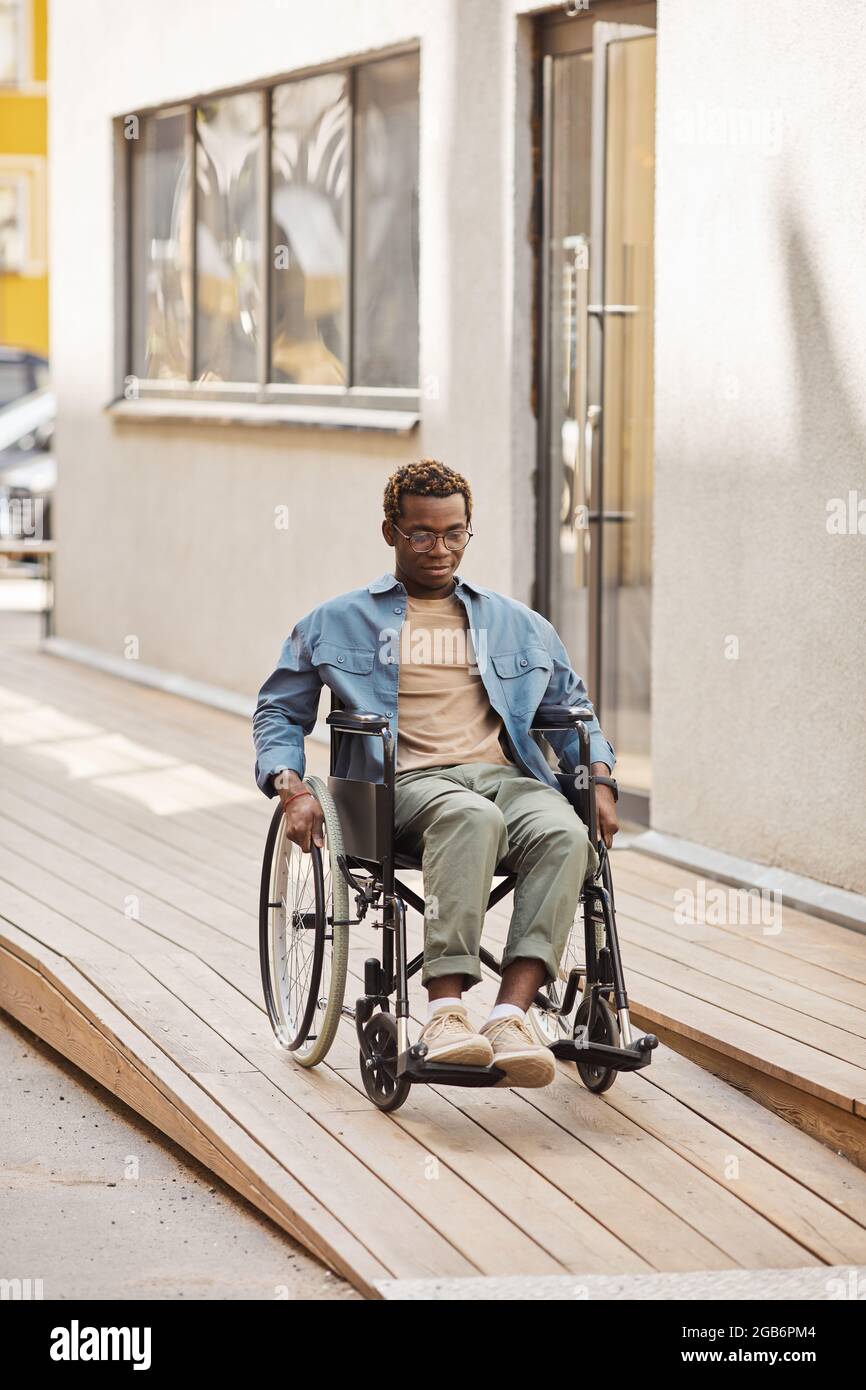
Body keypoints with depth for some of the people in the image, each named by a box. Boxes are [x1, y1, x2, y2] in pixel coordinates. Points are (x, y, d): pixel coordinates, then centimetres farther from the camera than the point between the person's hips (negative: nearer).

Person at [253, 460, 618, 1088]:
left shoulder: (518, 624, 26)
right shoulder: (338, 622, 19)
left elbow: (573, 707, 31)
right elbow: (279, 711, 20)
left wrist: (600, 778, 11)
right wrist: (292, 788, 0)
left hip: (504, 772, 3)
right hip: (406, 780, -3)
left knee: (564, 835, -35)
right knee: (472, 818, -41)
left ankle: (511, 1013, -45)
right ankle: (445, 1010, -47)